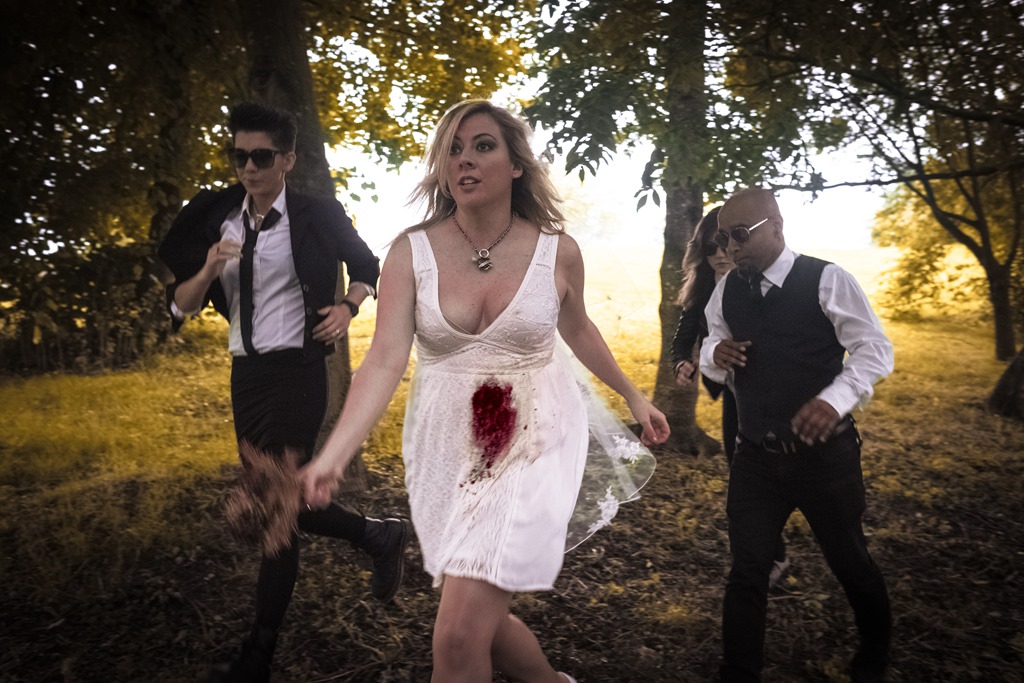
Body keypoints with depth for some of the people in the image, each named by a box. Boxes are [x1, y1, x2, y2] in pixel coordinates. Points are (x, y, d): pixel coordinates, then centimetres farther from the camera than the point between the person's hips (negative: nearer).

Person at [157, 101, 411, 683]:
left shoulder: (317, 216, -5)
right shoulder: (215, 220, 4)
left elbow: (367, 266, 11)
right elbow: (181, 307, 4)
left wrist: (349, 307, -8)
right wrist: (208, 271, -16)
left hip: (297, 371, -6)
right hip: (245, 374, 6)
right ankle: (379, 535, 33)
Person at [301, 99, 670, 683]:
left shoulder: (558, 251, -6)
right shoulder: (412, 252, -7)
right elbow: (385, 360, -15)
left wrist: (634, 398, 21)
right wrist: (334, 455, -28)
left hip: (534, 441, -2)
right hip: (447, 443, 3)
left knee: (460, 634, -10)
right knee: (481, 619, 15)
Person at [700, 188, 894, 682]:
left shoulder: (826, 280, -11)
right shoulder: (726, 292, 3)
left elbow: (875, 349, -10)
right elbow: (709, 356, 12)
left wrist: (834, 399, -27)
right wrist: (715, 354, -14)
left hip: (824, 452, -2)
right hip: (755, 456, 3)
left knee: (849, 560, 17)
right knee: (747, 568, 5)